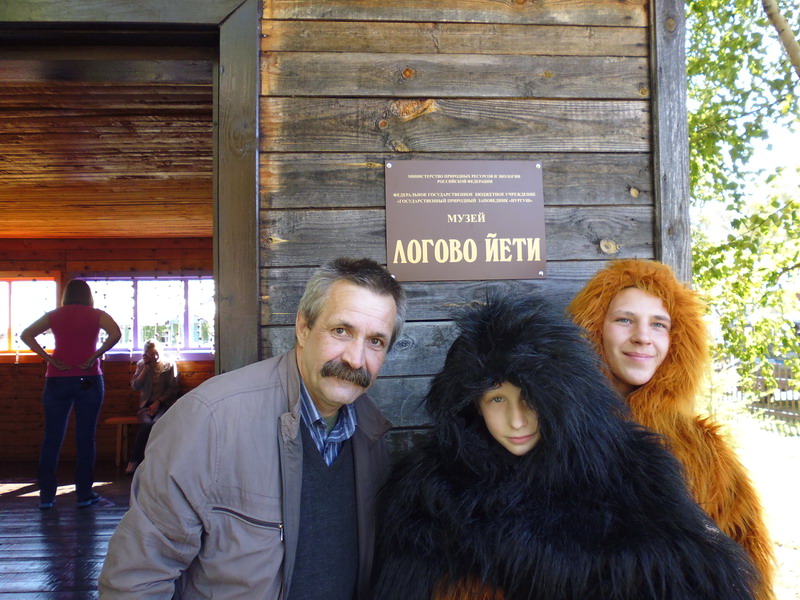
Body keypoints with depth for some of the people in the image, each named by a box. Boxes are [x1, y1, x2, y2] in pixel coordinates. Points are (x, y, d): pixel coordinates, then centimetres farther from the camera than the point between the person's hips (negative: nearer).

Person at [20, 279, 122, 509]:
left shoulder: (54, 315, 10)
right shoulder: (96, 315, 3)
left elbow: (25, 334, 3)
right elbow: (115, 334, -14)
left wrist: (47, 357, -2)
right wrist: (95, 356, -9)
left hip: (57, 380, 2)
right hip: (88, 380, -2)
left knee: (52, 438, 7)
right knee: (85, 438, 3)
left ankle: (46, 496, 11)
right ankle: (84, 494, 8)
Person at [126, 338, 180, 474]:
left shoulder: (170, 365, 7)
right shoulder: (141, 365, 12)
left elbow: (173, 388, 2)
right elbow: (135, 386, 1)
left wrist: (158, 402, -9)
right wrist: (146, 368, -4)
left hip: (164, 403, -1)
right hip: (147, 404, 1)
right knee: (146, 423, -32)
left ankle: (134, 460, -25)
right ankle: (134, 461, -24)